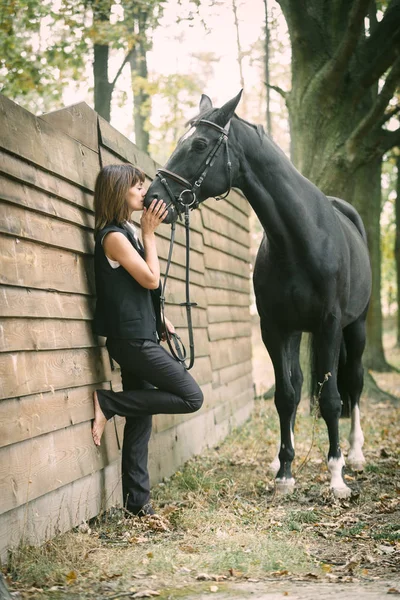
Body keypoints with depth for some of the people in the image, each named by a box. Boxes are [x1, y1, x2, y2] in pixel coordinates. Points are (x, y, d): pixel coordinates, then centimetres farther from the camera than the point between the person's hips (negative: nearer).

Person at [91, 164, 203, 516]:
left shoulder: (128, 232, 15)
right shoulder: (114, 236, -14)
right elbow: (151, 279, -14)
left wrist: (159, 319, 15)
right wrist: (149, 233, -6)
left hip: (138, 338, 10)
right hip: (132, 339, -10)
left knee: (141, 418, 10)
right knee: (191, 397, -7)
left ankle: (137, 503, 14)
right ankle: (107, 404, -5)